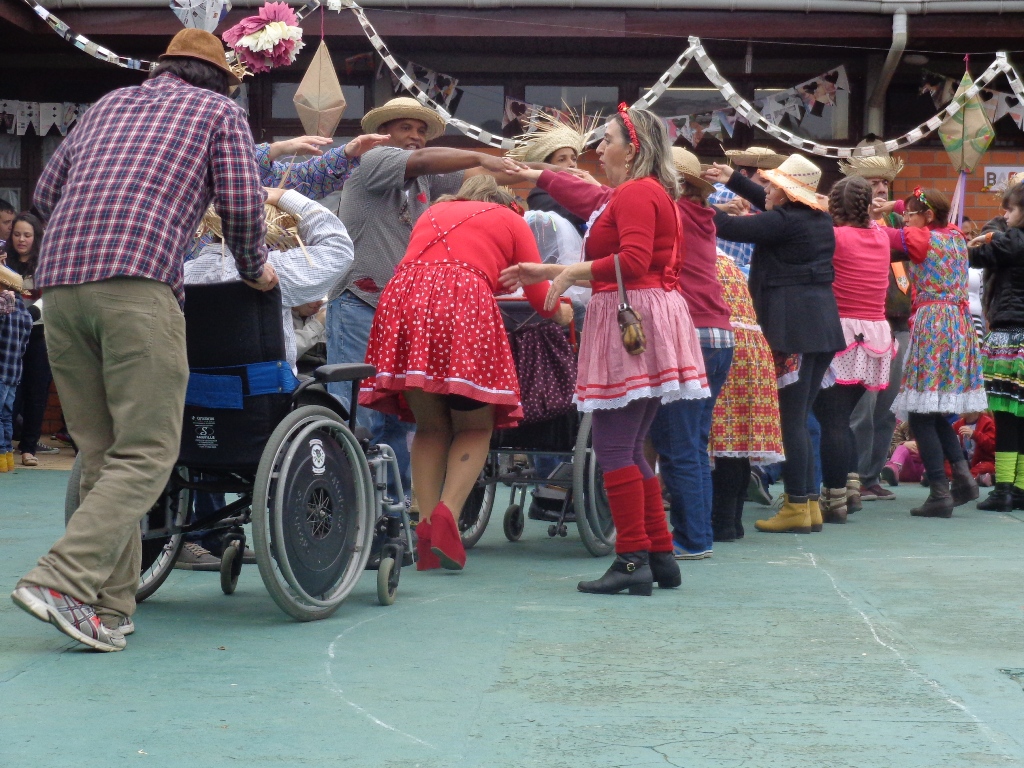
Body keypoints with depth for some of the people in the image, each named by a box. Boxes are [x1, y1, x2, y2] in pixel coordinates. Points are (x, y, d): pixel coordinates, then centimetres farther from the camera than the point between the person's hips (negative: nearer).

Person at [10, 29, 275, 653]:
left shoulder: (110, 104, 31)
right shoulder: (221, 111, 17)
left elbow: (46, 191, 28)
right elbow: (242, 203, 5)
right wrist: (255, 269, 22)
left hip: (59, 277, 6)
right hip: (137, 280, -6)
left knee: (102, 452, 8)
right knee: (147, 452, -7)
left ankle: (110, 607, 3)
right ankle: (62, 580, -22)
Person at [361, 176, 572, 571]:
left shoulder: (432, 212, 32)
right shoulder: (510, 220, 23)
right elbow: (540, 298, 20)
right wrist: (562, 312, 42)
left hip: (403, 297, 4)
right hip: (466, 304, -3)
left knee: (430, 426, 16)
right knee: (475, 428, 9)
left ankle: (426, 523, 3)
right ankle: (447, 512, -14)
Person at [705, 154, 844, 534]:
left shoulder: (786, 221, -11)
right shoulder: (819, 218, 15)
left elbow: (730, 228, -11)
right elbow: (769, 204, 30)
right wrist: (732, 179, 31)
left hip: (794, 328, -9)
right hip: (823, 327, 9)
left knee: (791, 420, -5)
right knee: (799, 419, 13)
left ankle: (797, 507, -4)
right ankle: (810, 503, 13)